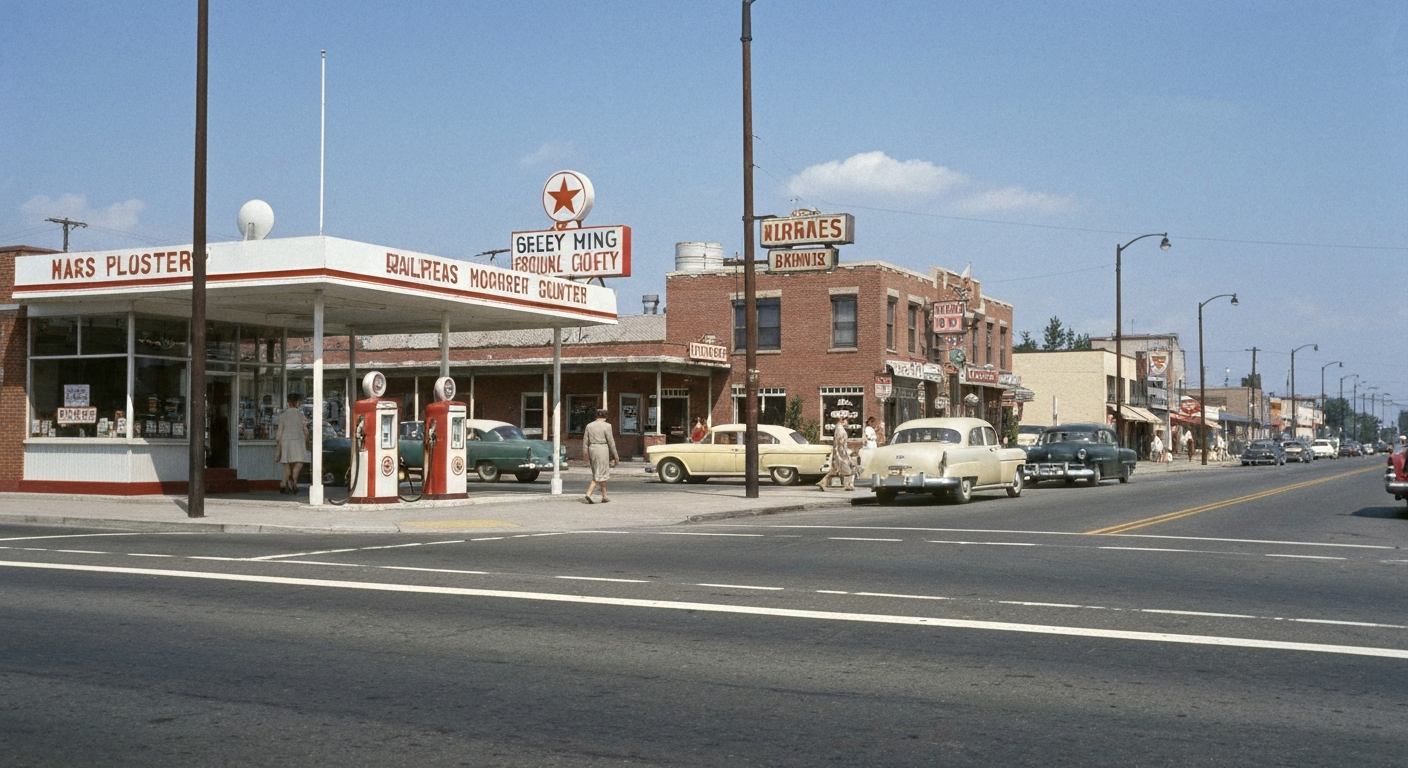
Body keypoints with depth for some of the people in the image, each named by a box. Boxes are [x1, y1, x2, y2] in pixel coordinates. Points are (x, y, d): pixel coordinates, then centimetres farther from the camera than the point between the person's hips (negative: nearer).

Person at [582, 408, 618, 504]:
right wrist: (615, 456, 0)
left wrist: (585, 455, 12)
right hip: (602, 450, -6)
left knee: (602, 474, 18)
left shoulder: (589, 426, 6)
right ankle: (587, 495, -17)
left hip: (592, 449, 6)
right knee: (599, 475, -4)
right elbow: (611, 442, -7)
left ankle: (604, 496, 23)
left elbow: (585, 441, 6)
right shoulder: (606, 426, -8)